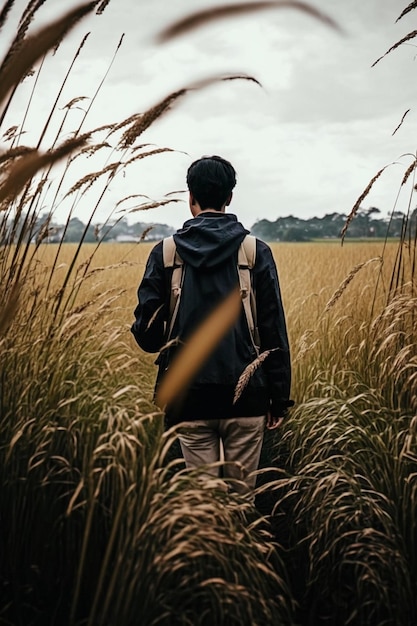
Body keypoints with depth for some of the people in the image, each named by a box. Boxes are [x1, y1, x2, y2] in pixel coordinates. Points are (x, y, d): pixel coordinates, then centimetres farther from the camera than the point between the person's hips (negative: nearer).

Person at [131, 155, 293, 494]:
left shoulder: (165, 253, 0)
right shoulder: (256, 252, -1)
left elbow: (147, 331, -1)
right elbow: (274, 331, -2)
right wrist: (280, 398, 5)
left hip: (190, 397, 1)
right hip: (245, 396, 0)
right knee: (241, 496, 11)